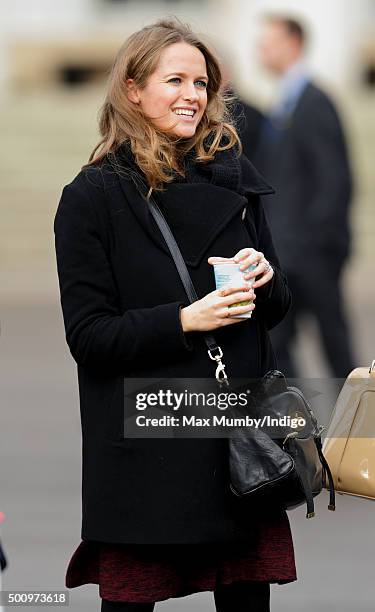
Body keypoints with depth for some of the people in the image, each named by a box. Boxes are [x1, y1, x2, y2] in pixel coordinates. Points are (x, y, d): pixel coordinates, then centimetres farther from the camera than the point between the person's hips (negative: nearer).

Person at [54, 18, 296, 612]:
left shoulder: (233, 179, 12)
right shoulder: (92, 197, -2)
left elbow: (275, 309, 18)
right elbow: (88, 335, -7)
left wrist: (265, 278, -5)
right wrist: (187, 320, -19)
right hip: (141, 445, -4)